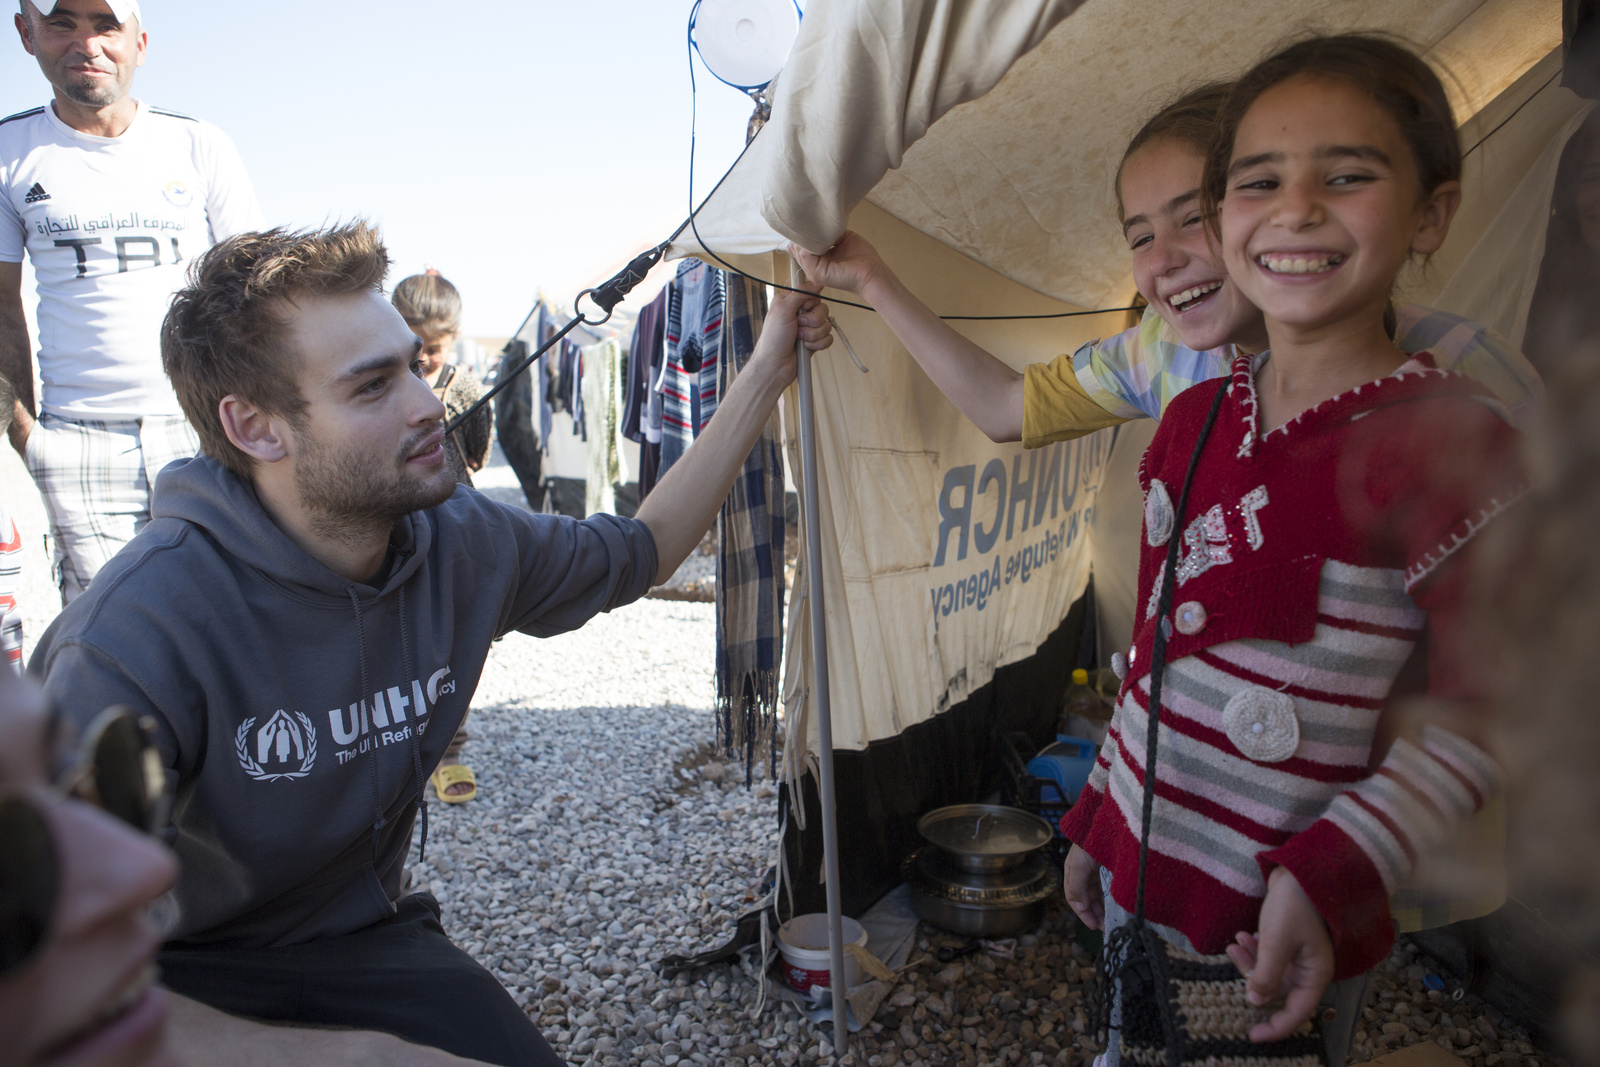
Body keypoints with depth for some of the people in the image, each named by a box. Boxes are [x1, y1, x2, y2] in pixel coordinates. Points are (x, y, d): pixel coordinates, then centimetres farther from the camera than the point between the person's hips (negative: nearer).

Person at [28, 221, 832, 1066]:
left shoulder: (461, 540, -9)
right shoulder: (143, 628, -27)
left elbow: (641, 551, 7)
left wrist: (767, 373, 4)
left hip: (363, 942, 4)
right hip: (186, 976, -3)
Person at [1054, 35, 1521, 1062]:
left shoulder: (1445, 435, -17)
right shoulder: (1195, 418, 1)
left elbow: (1481, 713, -14)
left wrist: (1334, 872, -24)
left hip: (1278, 924, -6)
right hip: (1137, 862, 6)